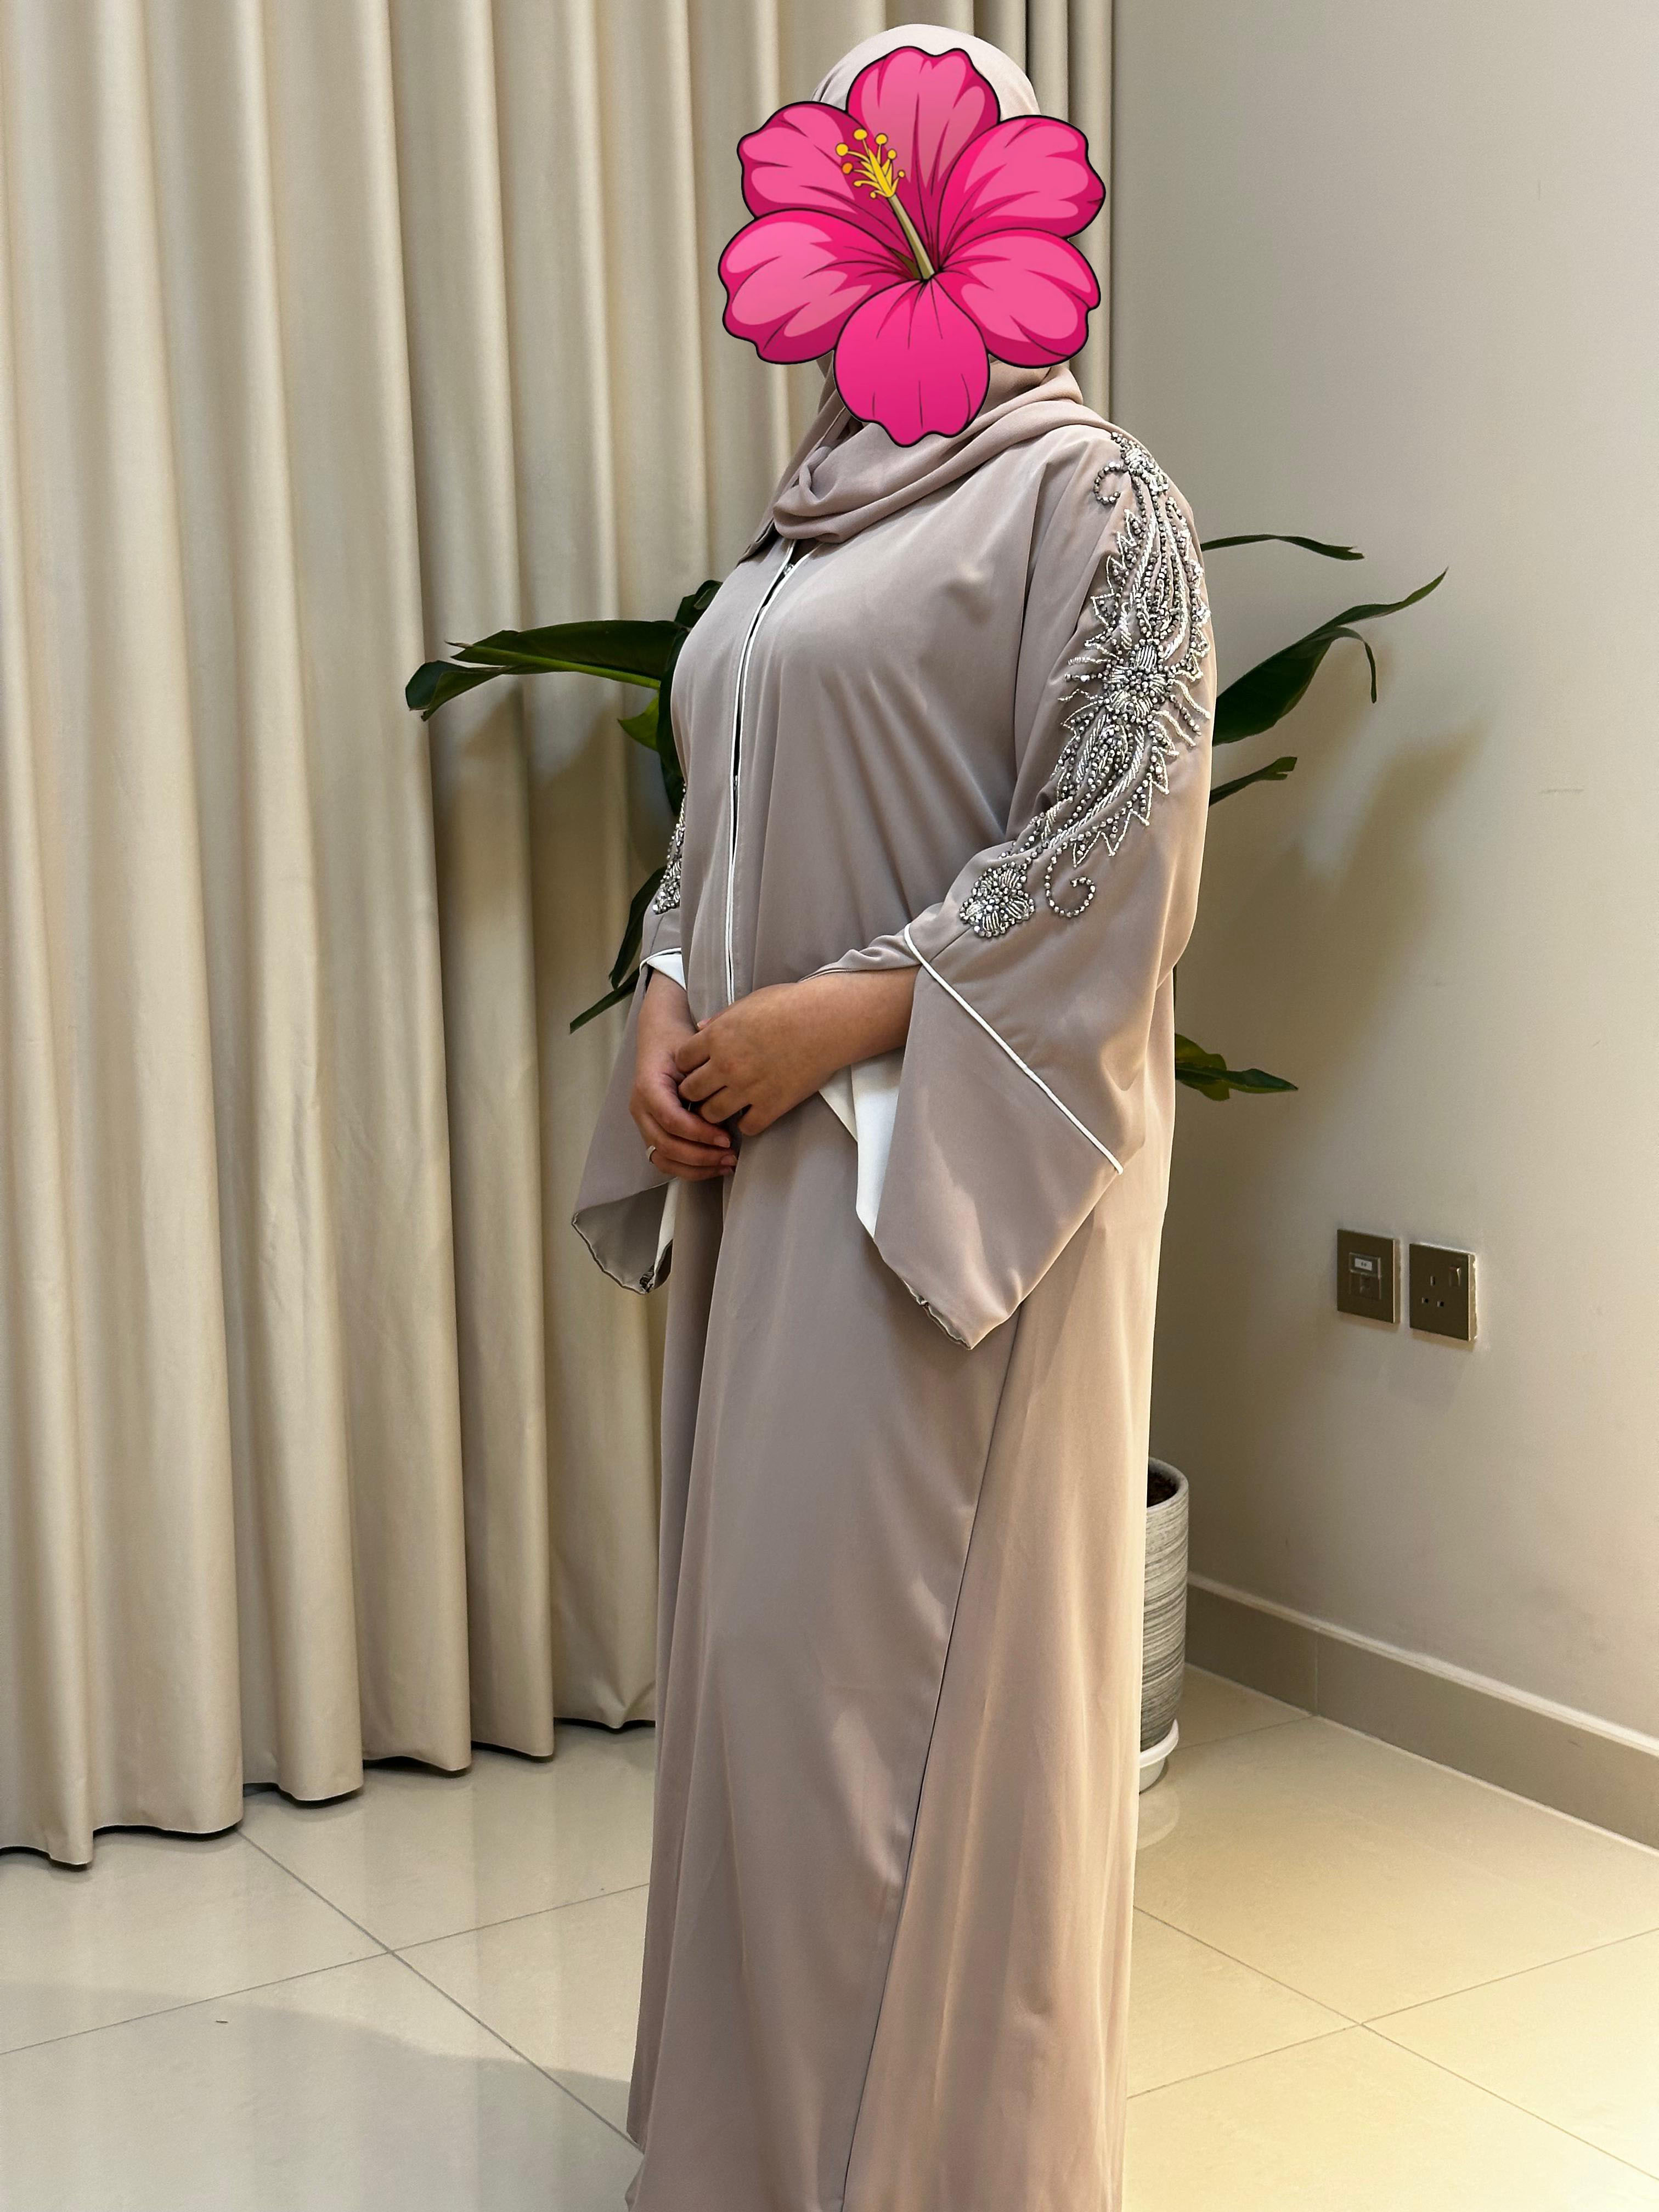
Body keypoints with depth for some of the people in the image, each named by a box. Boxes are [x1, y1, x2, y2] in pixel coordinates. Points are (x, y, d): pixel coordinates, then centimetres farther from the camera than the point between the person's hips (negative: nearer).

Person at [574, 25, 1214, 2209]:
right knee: (763, 1626, 13)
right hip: (772, 1153, 8)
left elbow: (1123, 837, -15)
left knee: (903, 1651, -6)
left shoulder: (1083, 492, -7)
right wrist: (668, 1009, 1)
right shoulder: (801, 520, 17)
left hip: (957, 1154, -8)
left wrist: (836, 1015, -17)